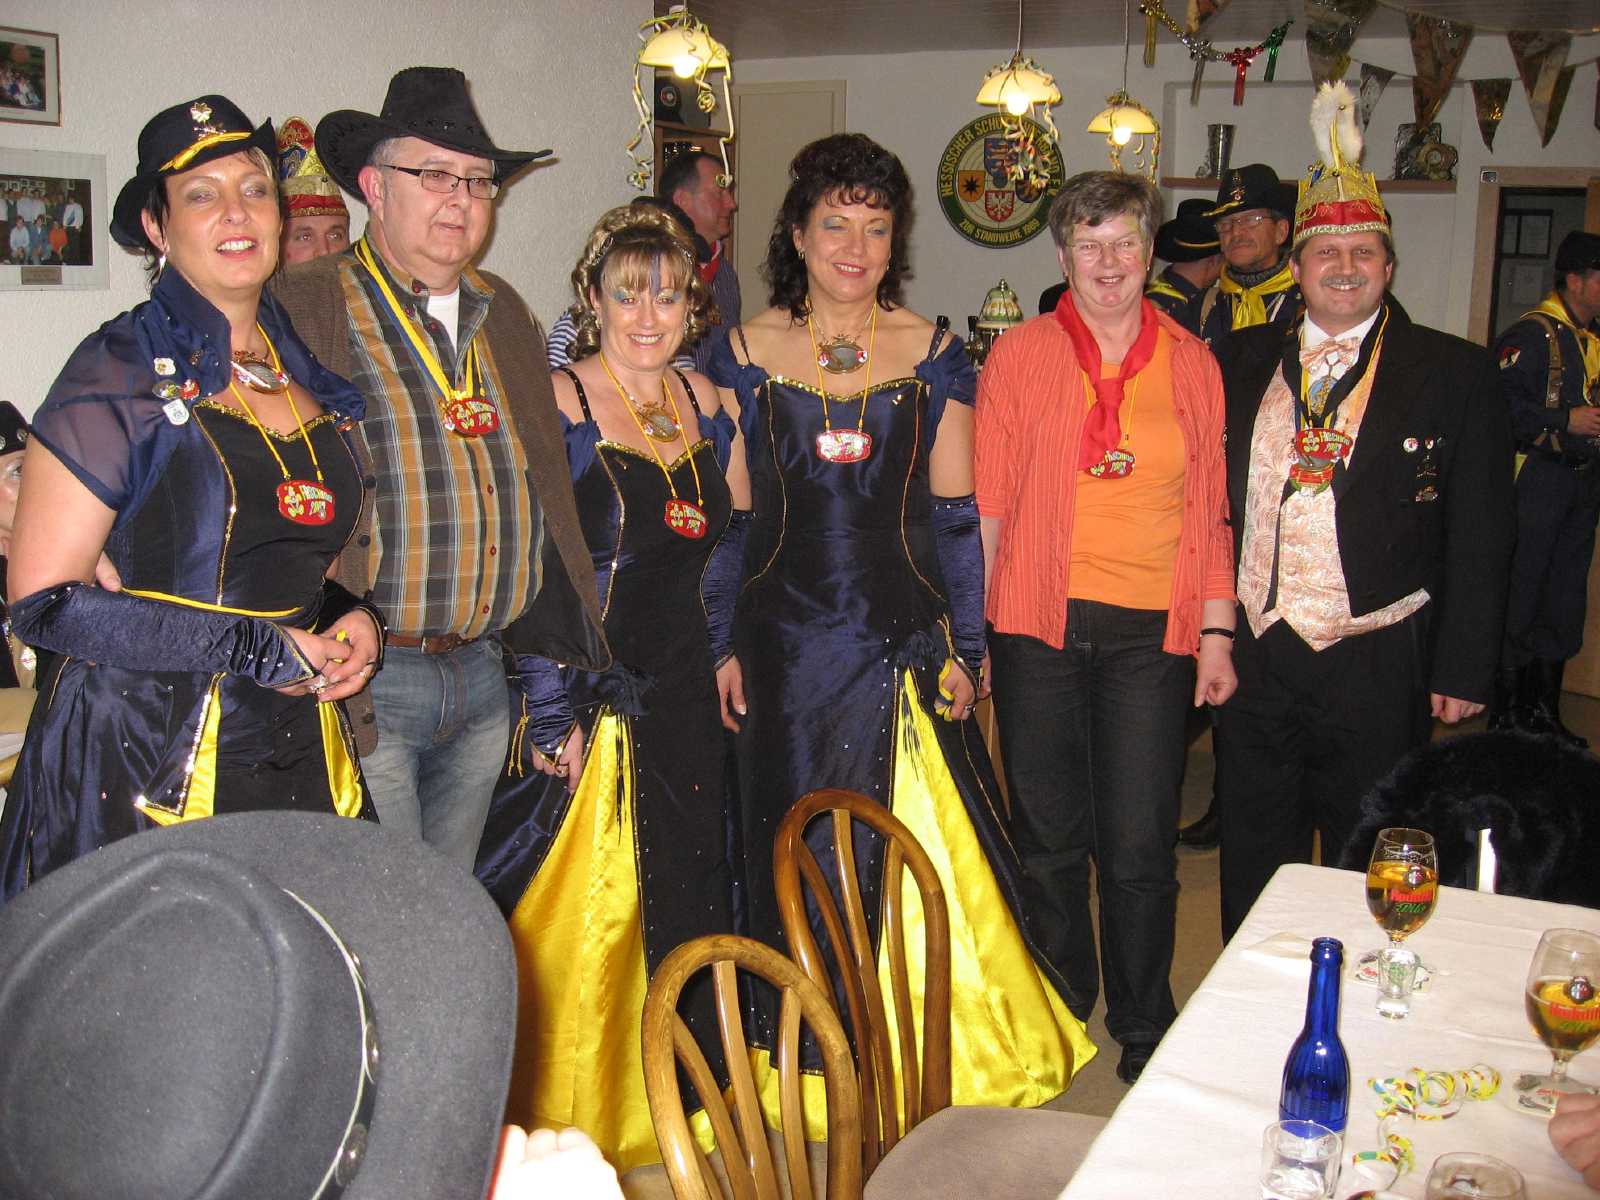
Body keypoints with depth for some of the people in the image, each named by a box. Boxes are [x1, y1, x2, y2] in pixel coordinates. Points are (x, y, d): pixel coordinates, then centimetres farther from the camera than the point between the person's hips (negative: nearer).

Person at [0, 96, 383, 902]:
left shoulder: (306, 370, 10)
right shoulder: (120, 374, -8)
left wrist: (355, 622, 1)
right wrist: (255, 648, -15)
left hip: (301, 753, 5)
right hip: (147, 769, -5)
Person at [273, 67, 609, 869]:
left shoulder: (503, 313, 14)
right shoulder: (302, 307, -7)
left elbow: (548, 493, 19)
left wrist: (575, 663, 16)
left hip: (487, 675, 6)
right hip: (368, 687, -6)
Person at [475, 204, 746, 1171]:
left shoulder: (705, 403, 8)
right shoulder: (557, 405, -11)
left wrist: (723, 646, 12)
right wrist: (553, 714, -17)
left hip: (685, 697, 6)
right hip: (586, 703, -6)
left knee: (688, 905, 14)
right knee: (581, 918, 2)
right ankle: (570, 1119, 20)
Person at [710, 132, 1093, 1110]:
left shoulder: (936, 358, 2)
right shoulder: (745, 354, 2)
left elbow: (955, 516, 2)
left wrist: (966, 650, -2)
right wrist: (722, 644, 0)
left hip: (905, 641, 0)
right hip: (787, 647, 1)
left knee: (922, 845, 3)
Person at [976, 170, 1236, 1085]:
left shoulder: (1192, 363, 7)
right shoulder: (1020, 355, 3)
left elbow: (1211, 510, 9)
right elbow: (987, 502, 3)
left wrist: (1217, 632, 4)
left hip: (1154, 630, 0)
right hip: (1041, 623, 0)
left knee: (1139, 844, 2)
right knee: (1048, 834, 11)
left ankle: (1144, 1028, 23)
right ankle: (1058, 1007, 32)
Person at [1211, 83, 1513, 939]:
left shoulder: (1454, 373, -1)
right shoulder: (1244, 361, 9)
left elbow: (1478, 539, -3)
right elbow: (1215, 499, 10)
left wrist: (1463, 670, -6)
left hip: (1378, 666, -3)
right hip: (1256, 657, 3)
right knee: (1253, 867, 14)